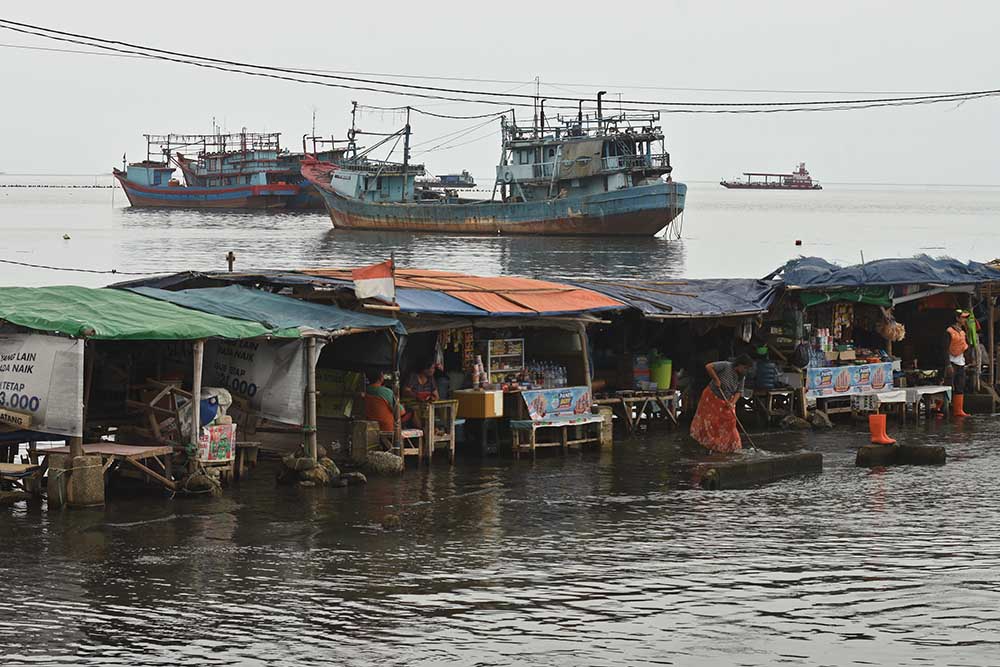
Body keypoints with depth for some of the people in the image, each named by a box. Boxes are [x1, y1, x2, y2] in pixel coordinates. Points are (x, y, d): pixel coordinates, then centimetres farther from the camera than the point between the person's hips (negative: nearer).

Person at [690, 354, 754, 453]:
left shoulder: (742, 377, -3)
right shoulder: (725, 366, -22)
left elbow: (739, 392, -2)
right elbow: (708, 367, -26)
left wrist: (733, 403, -19)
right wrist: (716, 380, -25)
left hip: (726, 402, 5)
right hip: (712, 397, -5)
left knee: (729, 422, 2)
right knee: (710, 422, -3)